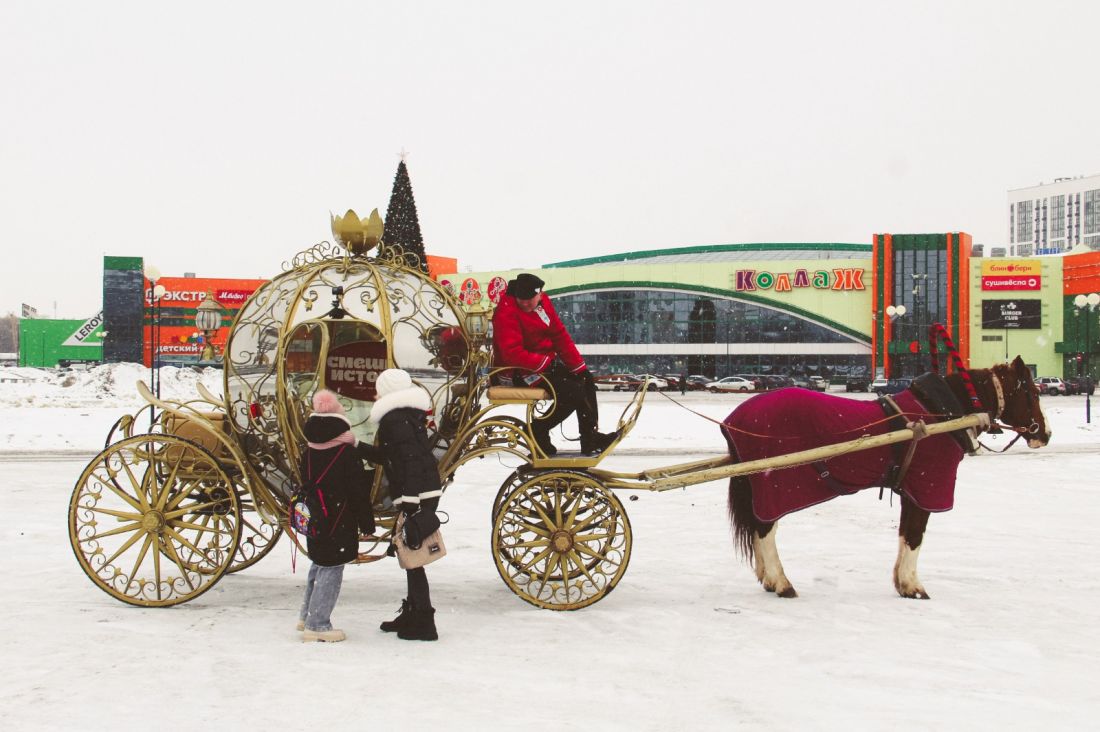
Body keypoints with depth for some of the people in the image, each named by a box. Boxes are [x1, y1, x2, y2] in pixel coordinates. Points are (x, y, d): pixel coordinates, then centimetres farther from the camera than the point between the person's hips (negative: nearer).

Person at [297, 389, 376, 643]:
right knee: (331, 569, -1)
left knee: (319, 564, 21)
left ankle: (307, 615, 29)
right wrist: (367, 523, -4)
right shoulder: (347, 453, -15)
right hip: (339, 523, -7)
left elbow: (304, 483, 13)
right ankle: (317, 624, -1)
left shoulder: (309, 451, 4)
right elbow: (359, 492, -12)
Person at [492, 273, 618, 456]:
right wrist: (548, 362, -26)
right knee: (573, 391, -20)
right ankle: (538, 432, -5)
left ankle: (591, 439, 11)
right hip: (518, 373, -9)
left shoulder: (542, 301, 0)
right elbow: (513, 354, -30)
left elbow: (560, 335, 3)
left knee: (586, 382, 4)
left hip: (546, 363, 9)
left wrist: (579, 367, -1)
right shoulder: (506, 313, -23)